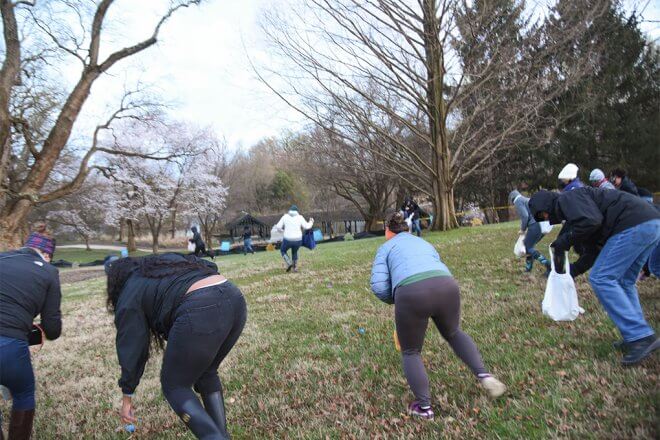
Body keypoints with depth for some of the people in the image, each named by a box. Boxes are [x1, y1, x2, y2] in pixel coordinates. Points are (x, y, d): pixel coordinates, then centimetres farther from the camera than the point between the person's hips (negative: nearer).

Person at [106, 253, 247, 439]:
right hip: (235, 298, 7)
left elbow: (131, 350, 16)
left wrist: (127, 397, 25)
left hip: (201, 312, -7)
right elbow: (210, 266, 24)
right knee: (206, 374, 27)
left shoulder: (129, 297, 17)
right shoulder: (168, 259, 33)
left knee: (174, 385, 14)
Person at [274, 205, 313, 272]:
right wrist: (311, 222, 13)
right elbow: (307, 226, -7)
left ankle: (289, 263, 5)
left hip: (288, 240, -2)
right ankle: (295, 268, 22)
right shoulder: (300, 217, -1)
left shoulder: (285, 216, 1)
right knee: (294, 252, 30)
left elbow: (278, 227, 1)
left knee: (283, 251, 26)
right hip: (297, 240, 2)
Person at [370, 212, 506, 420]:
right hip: (447, 286, 5)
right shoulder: (424, 243, 34)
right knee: (453, 333, 33)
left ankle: (424, 407, 23)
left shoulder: (386, 247, 20)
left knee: (410, 352, 18)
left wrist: (395, 300, 25)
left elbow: (379, 286, 7)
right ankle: (484, 375, 21)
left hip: (412, 293, -4)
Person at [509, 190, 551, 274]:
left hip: (535, 225, -9)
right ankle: (528, 267, 28)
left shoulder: (517, 201, 1)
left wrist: (522, 229, 1)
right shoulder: (527, 200, 28)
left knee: (528, 248, -1)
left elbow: (525, 216, -13)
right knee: (529, 245, 21)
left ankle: (548, 265, -12)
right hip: (543, 224, 9)